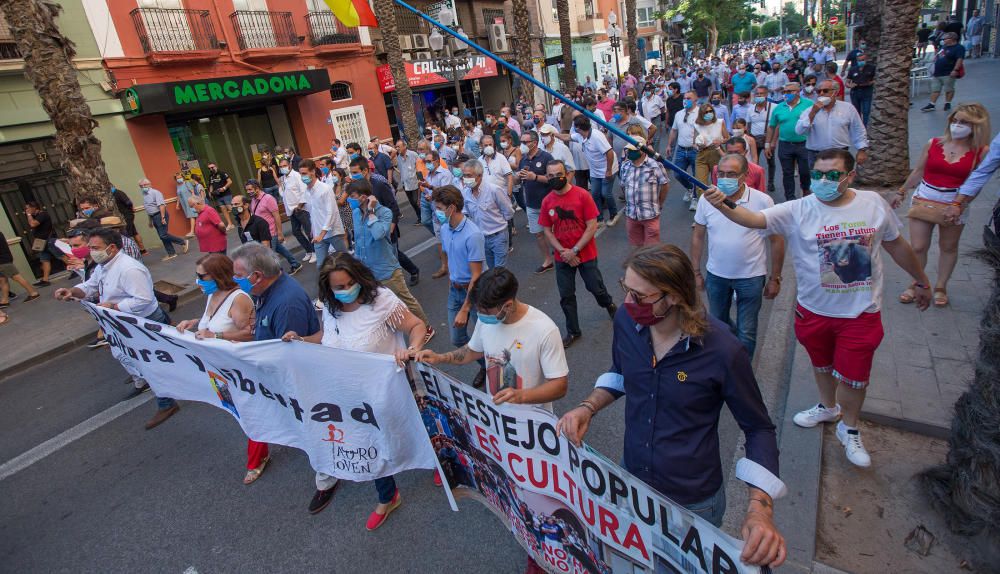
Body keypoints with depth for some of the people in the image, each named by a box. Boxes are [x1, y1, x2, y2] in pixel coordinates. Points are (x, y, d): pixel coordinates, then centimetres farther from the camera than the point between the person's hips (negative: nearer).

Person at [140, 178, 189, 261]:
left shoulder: (155, 192, -11)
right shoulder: (144, 195, 14)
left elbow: (161, 205, -20)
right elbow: (148, 209, 21)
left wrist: (163, 217, -26)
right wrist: (150, 221, 23)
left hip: (160, 215, -8)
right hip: (154, 217, 8)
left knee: (163, 235, -14)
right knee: (162, 236, 8)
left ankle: (183, 242, 0)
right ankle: (171, 253, 12)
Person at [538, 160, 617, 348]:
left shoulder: (582, 195, -14)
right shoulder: (547, 201, -4)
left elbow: (592, 227, -14)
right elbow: (547, 231, 2)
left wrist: (575, 251, -17)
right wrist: (563, 252, -11)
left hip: (586, 254, -3)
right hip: (562, 257, 3)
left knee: (595, 287, 11)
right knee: (566, 296, 9)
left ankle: (609, 305, 46)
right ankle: (573, 331, 27)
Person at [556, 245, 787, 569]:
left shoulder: (721, 351, -28)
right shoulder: (626, 323, -14)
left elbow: (758, 429, -14)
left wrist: (760, 510, -27)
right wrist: (588, 408, -11)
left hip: (694, 503, -4)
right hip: (631, 482, 4)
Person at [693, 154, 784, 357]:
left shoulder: (763, 201, -14)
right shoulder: (707, 199, -7)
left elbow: (776, 241, -6)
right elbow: (698, 236, 3)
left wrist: (775, 279, -4)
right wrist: (696, 272, 4)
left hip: (751, 277, -3)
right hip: (715, 275, 3)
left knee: (746, 333, 8)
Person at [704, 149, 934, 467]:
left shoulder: (873, 203, -7)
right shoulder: (798, 210, -15)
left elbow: (897, 245, 8)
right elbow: (754, 219, -31)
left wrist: (921, 281, 19)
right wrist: (723, 206, -51)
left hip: (861, 312, 0)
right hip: (814, 310, 0)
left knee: (854, 375, 10)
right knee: (822, 365, 23)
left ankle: (849, 429, 37)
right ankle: (828, 407, 52)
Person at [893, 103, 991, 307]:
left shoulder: (981, 152, -5)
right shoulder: (933, 143, -1)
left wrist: (958, 205, -20)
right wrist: (901, 192, 14)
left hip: (955, 204, 0)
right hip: (923, 199, 1)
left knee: (949, 247, 12)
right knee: (918, 247, 0)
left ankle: (940, 287, 27)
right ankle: (915, 284, 18)